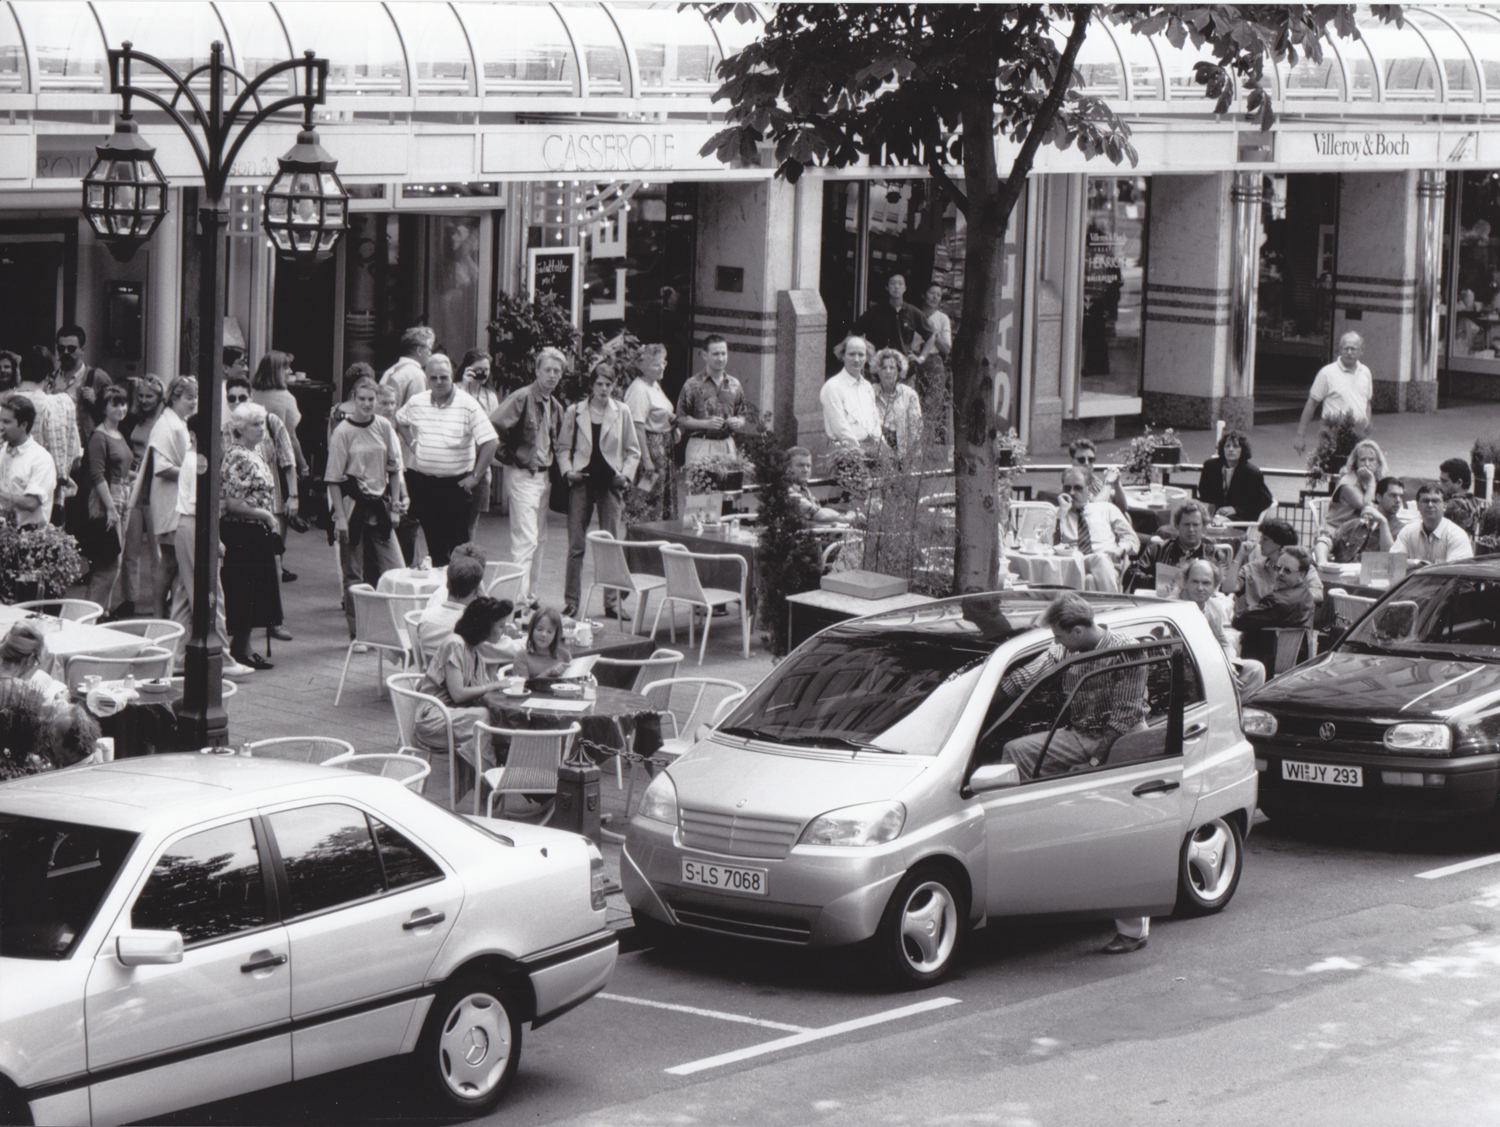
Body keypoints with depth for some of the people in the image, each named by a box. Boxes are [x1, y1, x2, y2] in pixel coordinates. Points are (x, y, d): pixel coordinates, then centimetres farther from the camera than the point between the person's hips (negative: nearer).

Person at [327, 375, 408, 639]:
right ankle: (356, 632, 9)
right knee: (353, 573, 2)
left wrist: (394, 505, 7)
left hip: (379, 505, 4)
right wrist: (340, 516, -12)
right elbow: (334, 478, -7)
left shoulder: (384, 427, 4)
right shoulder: (343, 432, -8)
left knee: (394, 568, -2)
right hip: (352, 505, -4)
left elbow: (394, 468, 12)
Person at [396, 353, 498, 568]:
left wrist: (475, 476, -13)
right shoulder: (416, 402, 3)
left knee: (458, 539, -6)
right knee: (433, 538, 9)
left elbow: (489, 442, -12)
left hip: (456, 483, -4)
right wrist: (412, 442, 11)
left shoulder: (467, 405, -10)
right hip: (423, 482, 4)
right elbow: (400, 420, 26)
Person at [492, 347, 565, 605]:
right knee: (525, 539, -13)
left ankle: (530, 595, 19)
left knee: (539, 540, 11)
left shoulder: (555, 407, 12)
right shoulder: (522, 398, -12)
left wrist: (555, 469, 12)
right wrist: (506, 457, -12)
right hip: (522, 475, -8)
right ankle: (518, 599, -13)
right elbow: (493, 426, -21)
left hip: (544, 476, 8)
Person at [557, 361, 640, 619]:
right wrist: (567, 471, -5)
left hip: (610, 482, 0)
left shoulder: (622, 412, 6)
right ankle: (571, 601, 3)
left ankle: (612, 601, 7)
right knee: (576, 544, -2)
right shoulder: (574, 412, 5)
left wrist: (626, 474, -4)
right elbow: (563, 447, 11)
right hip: (581, 482, 0)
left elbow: (633, 451, 11)